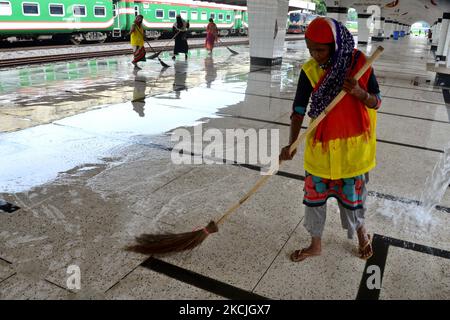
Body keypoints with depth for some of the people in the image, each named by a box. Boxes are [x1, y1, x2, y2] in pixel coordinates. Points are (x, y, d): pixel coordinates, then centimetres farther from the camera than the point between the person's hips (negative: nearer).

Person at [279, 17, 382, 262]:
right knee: (314, 194, 11)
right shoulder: (310, 70, -10)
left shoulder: (359, 63, -12)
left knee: (352, 194, 14)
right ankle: (315, 244, 33)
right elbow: (299, 110, -11)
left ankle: (361, 231, 47)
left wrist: (358, 92, -27)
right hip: (320, 146, 2)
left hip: (353, 145, -1)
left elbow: (376, 102, -6)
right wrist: (291, 143, -24)